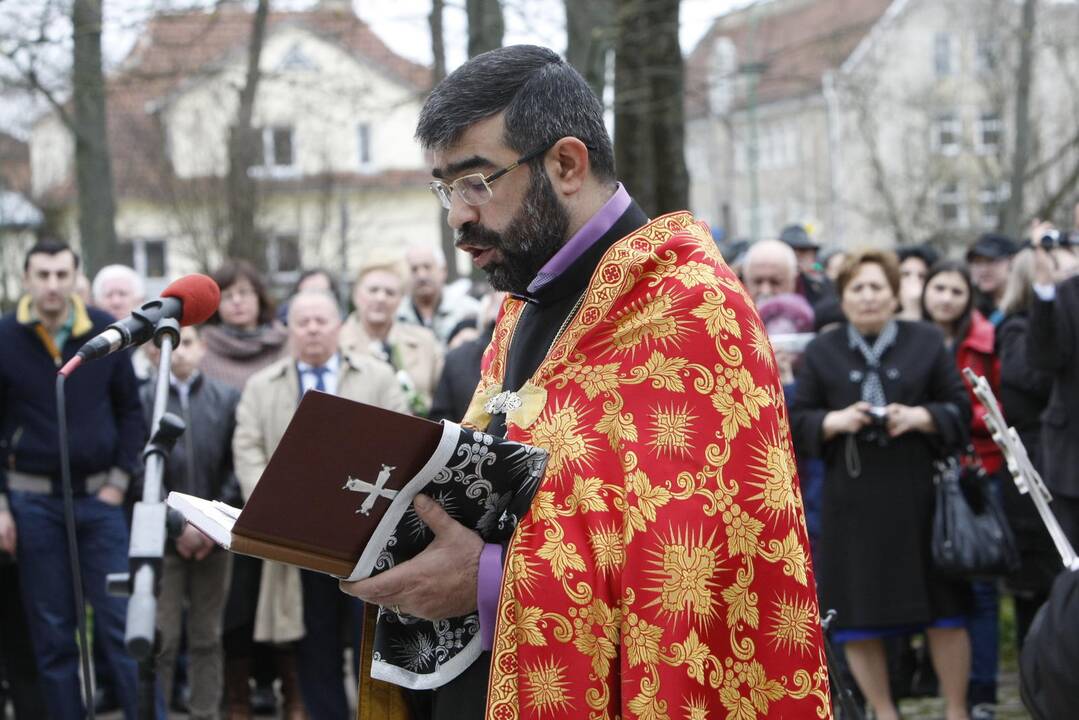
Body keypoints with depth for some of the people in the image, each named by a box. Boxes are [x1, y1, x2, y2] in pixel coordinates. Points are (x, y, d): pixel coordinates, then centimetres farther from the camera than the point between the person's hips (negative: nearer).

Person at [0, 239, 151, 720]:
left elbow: (130, 413, 7)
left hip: (98, 496, 0)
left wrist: (119, 481, -2)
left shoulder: (105, 333, -2)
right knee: (51, 634, 5)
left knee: (123, 624, -1)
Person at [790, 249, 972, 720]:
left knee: (945, 614, 1)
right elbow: (797, 422, 7)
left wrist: (919, 416, -12)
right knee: (857, 620, 2)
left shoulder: (927, 343, 7)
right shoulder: (821, 353, 8)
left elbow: (961, 411, 6)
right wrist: (833, 421, -12)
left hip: (918, 495, 0)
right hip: (852, 500, 1)